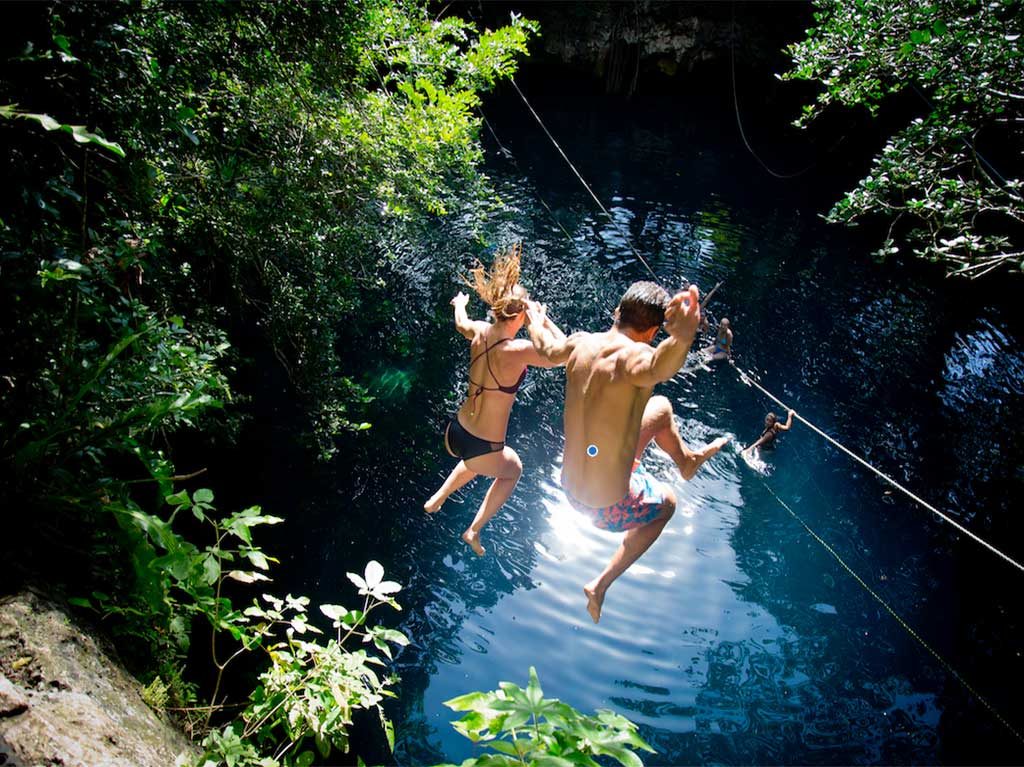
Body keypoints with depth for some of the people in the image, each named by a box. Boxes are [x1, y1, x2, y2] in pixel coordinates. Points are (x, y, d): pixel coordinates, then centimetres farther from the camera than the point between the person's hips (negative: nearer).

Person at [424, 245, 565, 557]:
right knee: (512, 468, 30)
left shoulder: (479, 332, -4)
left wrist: (460, 304, 42)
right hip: (481, 449, -6)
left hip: (454, 434, 6)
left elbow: (461, 324, 21)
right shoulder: (516, 350, -25)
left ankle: (437, 499, 44)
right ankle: (474, 529, 25)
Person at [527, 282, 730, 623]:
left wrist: (535, 319, 37)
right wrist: (682, 337, -74)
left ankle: (687, 459, 53)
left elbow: (546, 348, 17)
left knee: (661, 407, 21)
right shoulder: (631, 355, -29)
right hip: (609, 508, -7)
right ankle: (600, 585, 28)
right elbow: (657, 367, -55)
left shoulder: (581, 344, -7)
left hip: (570, 488, 7)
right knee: (666, 503, 30)